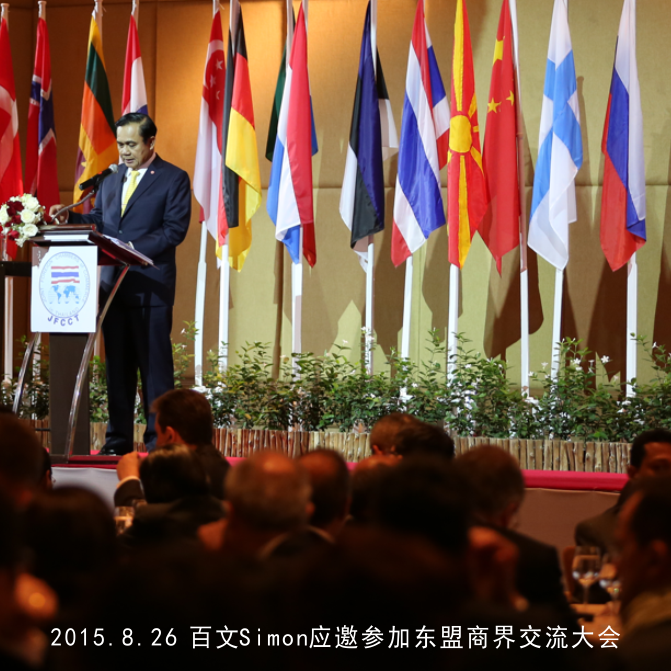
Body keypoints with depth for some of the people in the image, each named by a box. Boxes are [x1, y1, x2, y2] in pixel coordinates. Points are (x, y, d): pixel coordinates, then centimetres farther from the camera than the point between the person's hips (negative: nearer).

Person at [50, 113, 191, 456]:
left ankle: (160, 440, -2)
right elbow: (99, 221, 19)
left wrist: (135, 249, -18)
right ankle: (118, 439, 11)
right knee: (117, 364, 7)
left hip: (151, 285, -6)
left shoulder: (174, 179, -1)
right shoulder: (111, 181, 19)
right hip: (113, 284, 6)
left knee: (155, 364, -5)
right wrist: (70, 216, 0)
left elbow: (174, 230, -9)